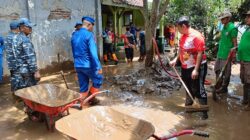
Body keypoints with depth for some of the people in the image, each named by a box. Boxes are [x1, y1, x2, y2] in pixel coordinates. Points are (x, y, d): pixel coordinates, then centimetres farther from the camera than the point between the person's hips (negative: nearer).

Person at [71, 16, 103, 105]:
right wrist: (98, 67, -15)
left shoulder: (74, 35, 11)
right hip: (88, 65, -7)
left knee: (83, 86, 14)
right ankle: (91, 98, 16)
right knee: (98, 80, 14)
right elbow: (93, 53, -18)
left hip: (77, 65, 7)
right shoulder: (89, 35, -13)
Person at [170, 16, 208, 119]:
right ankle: (188, 105, 39)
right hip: (185, 67, 8)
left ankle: (204, 111, 12)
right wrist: (175, 60, 7)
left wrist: (196, 69, -25)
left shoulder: (197, 36, -20)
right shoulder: (183, 36, 5)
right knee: (188, 88, 21)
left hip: (196, 67, -8)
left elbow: (200, 53, -22)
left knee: (198, 90, -2)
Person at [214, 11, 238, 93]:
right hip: (220, 53, 9)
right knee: (217, 70, 19)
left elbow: (235, 43, -15)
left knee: (225, 73, 3)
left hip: (227, 55, -9)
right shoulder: (224, 27, 11)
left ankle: (224, 88, 17)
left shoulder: (232, 28, -15)